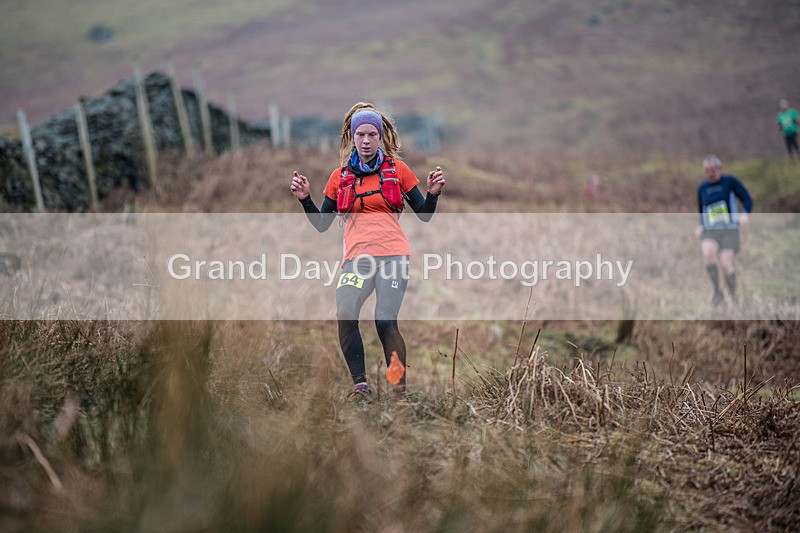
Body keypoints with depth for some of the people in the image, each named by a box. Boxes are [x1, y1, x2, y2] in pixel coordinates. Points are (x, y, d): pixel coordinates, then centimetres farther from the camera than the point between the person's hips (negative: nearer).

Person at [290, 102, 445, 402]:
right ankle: (360, 385, -14)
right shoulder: (340, 177, 15)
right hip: (357, 258, 2)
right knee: (344, 315, -24)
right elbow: (322, 224, 18)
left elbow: (424, 215, 14)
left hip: (392, 255, -2)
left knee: (385, 321, -20)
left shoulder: (397, 169, 11)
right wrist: (305, 198, 4)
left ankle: (400, 389, -9)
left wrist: (433, 193, -5)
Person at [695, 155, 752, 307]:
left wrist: (745, 213, -17)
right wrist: (700, 226, 9)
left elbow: (747, 199, 3)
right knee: (707, 252, -28)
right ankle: (717, 292, -20)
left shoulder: (729, 181, 4)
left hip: (729, 229, -2)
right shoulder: (702, 188, 15)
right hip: (709, 231, 2)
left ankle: (733, 298, 3)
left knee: (726, 263, -15)